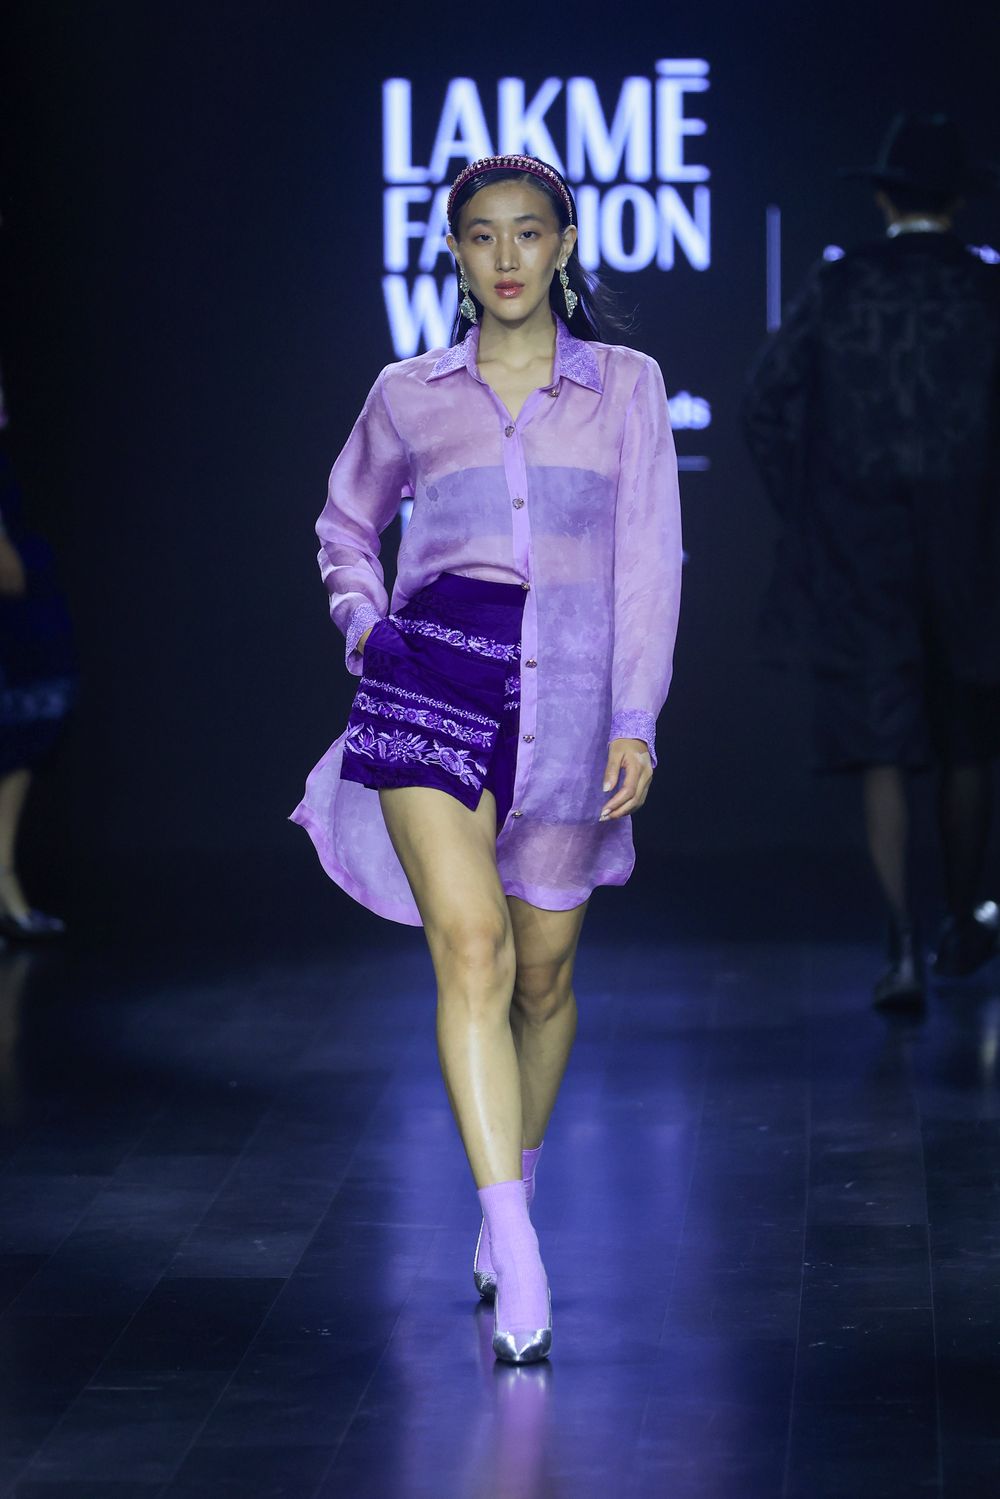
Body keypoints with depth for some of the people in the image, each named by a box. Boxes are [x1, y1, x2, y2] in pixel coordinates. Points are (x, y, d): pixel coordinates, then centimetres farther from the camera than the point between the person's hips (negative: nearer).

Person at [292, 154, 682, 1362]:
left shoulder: (625, 387, 6)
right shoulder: (409, 396, 8)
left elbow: (646, 560, 1)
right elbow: (347, 523, 25)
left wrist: (636, 720, -7)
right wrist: (361, 624, 8)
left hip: (570, 698, 1)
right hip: (434, 681, -1)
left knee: (542, 973, 10)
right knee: (471, 949, -18)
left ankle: (511, 1195, 37)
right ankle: (519, 1266, -22)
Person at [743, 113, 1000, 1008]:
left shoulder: (837, 288, 0)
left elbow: (769, 404, 0)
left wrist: (806, 513, 9)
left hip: (859, 560, 0)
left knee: (883, 752, 0)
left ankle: (904, 946, -11)